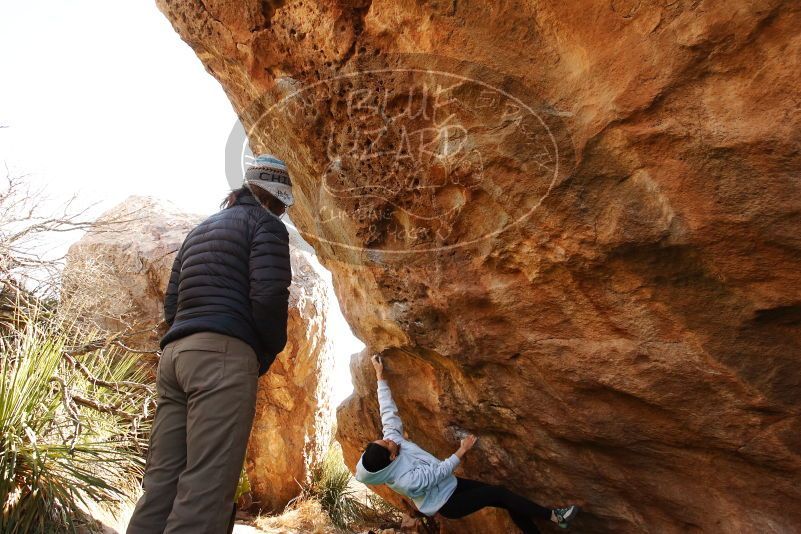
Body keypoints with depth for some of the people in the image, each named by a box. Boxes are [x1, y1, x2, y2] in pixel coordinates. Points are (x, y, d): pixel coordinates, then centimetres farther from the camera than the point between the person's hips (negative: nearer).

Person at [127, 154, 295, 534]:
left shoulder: (199, 231, 27)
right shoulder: (265, 223, 3)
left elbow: (172, 303, 23)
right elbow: (269, 295, -12)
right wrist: (270, 351, 3)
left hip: (175, 354, 8)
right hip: (224, 354, -8)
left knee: (163, 480, 6)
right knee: (207, 484, -11)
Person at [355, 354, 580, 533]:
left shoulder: (392, 437, -17)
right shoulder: (406, 480, -35)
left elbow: (387, 412, -8)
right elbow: (438, 472, -24)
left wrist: (380, 375, -7)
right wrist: (462, 450, -13)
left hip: (450, 485, 7)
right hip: (448, 504, -7)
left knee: (507, 501, 1)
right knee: (499, 494, -15)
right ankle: (554, 516, -1)